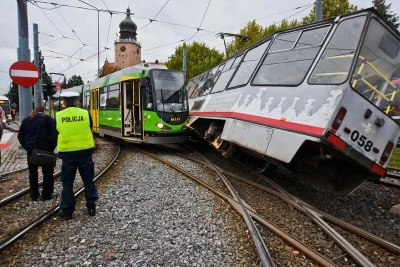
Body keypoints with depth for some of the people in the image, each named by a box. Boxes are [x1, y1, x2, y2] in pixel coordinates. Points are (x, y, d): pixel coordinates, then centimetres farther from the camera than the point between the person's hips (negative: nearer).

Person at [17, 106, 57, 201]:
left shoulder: (26, 120, 13)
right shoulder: (47, 118, 0)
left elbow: (20, 136, 11)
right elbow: (53, 134, -9)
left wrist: (26, 147, 11)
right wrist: (52, 147, -4)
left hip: (31, 149, 4)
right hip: (45, 148, -4)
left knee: (33, 172, 14)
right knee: (47, 172, 5)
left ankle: (33, 195, 19)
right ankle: (46, 195, 6)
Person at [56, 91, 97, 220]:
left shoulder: (58, 116, -4)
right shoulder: (85, 113, -5)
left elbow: (58, 132, 6)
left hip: (67, 152, 0)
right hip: (84, 151, 0)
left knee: (67, 182, 10)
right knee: (88, 180, 12)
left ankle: (67, 210, 16)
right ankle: (91, 206, 17)